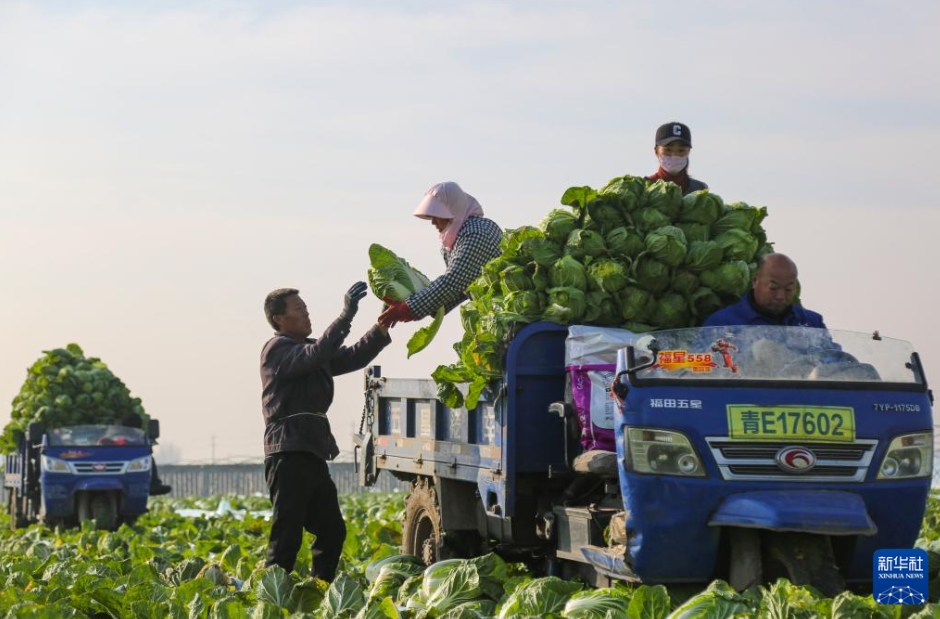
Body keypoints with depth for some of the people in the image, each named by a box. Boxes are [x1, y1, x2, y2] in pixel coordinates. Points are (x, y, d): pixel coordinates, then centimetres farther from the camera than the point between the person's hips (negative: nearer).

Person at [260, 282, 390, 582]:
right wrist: (346, 316, -30)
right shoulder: (276, 350, -7)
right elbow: (314, 357, -25)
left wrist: (383, 328, 3)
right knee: (287, 537, -12)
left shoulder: (309, 349, 21)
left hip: (312, 455, 9)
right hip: (289, 454, -9)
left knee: (332, 531, 13)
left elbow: (352, 358, 16)